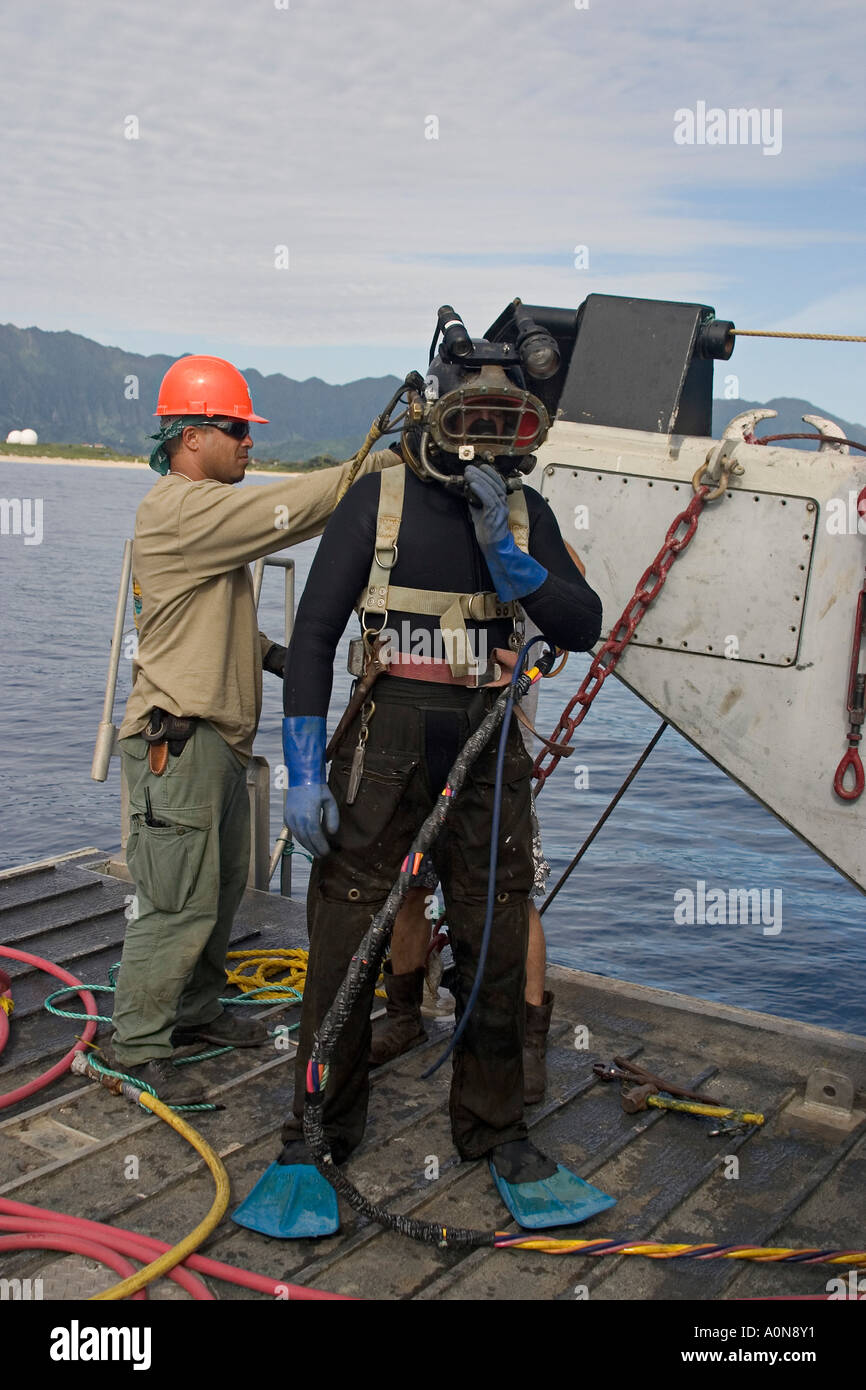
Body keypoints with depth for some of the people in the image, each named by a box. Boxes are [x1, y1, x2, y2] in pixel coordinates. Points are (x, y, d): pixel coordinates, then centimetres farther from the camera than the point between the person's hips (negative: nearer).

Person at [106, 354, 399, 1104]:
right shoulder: (181, 508, -16)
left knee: (222, 888, 19)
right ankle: (137, 1044, 9)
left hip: (220, 736, 11)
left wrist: (270, 651, 10)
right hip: (178, 739, -11)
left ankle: (196, 1009, 34)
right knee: (180, 903, -5)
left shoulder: (210, 510, 19)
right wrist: (385, 463, -22)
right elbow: (287, 510, -25)